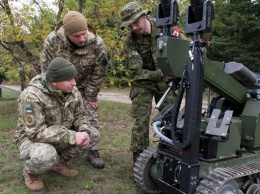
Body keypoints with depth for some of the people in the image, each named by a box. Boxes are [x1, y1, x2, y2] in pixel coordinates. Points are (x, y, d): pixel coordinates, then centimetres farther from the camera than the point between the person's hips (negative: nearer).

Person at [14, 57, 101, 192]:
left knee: (93, 135, -8)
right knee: (46, 155, -39)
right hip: (31, 138, -6)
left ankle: (59, 163, 10)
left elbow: (80, 116, 1)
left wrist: (84, 131, -22)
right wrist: (72, 137, -35)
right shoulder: (32, 95, -31)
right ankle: (30, 172, 0)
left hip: (61, 136, 6)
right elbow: (36, 132, -34)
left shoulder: (73, 91, -10)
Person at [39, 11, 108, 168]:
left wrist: (90, 97, -9)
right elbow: (47, 70, -16)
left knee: (91, 117, -2)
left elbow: (98, 74, -15)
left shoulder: (98, 44, -28)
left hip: (85, 86, 0)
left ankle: (93, 151, 15)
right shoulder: (52, 41, -28)